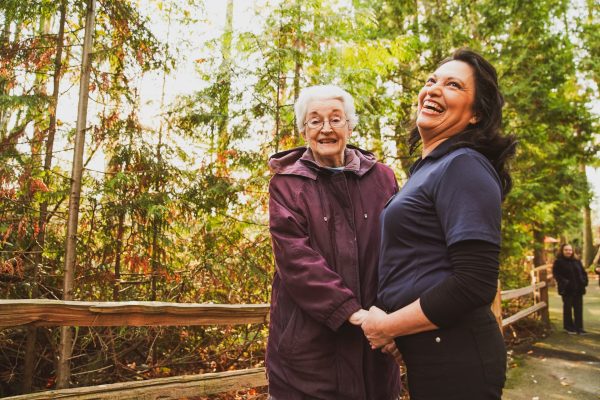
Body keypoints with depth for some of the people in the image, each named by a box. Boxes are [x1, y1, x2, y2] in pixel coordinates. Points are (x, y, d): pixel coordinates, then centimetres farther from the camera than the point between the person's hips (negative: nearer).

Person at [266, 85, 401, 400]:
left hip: (373, 337, 3)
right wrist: (351, 312, -20)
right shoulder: (287, 184, -2)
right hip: (308, 338, -2)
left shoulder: (382, 178, 5)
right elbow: (295, 256, -12)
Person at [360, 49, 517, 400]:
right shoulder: (429, 168, 12)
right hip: (425, 352, 9)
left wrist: (386, 325, -15)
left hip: (454, 356, -9)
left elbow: (475, 284, -24)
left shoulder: (465, 166, -16)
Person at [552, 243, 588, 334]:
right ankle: (569, 327, 14)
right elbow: (556, 274, -9)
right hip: (567, 289, -5)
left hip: (578, 289, 5)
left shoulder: (577, 261, 12)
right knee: (568, 308, 4)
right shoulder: (558, 262, -4)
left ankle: (579, 327, 14)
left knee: (578, 309, 7)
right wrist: (564, 282, -20)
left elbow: (583, 272, 16)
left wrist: (584, 281, -1)